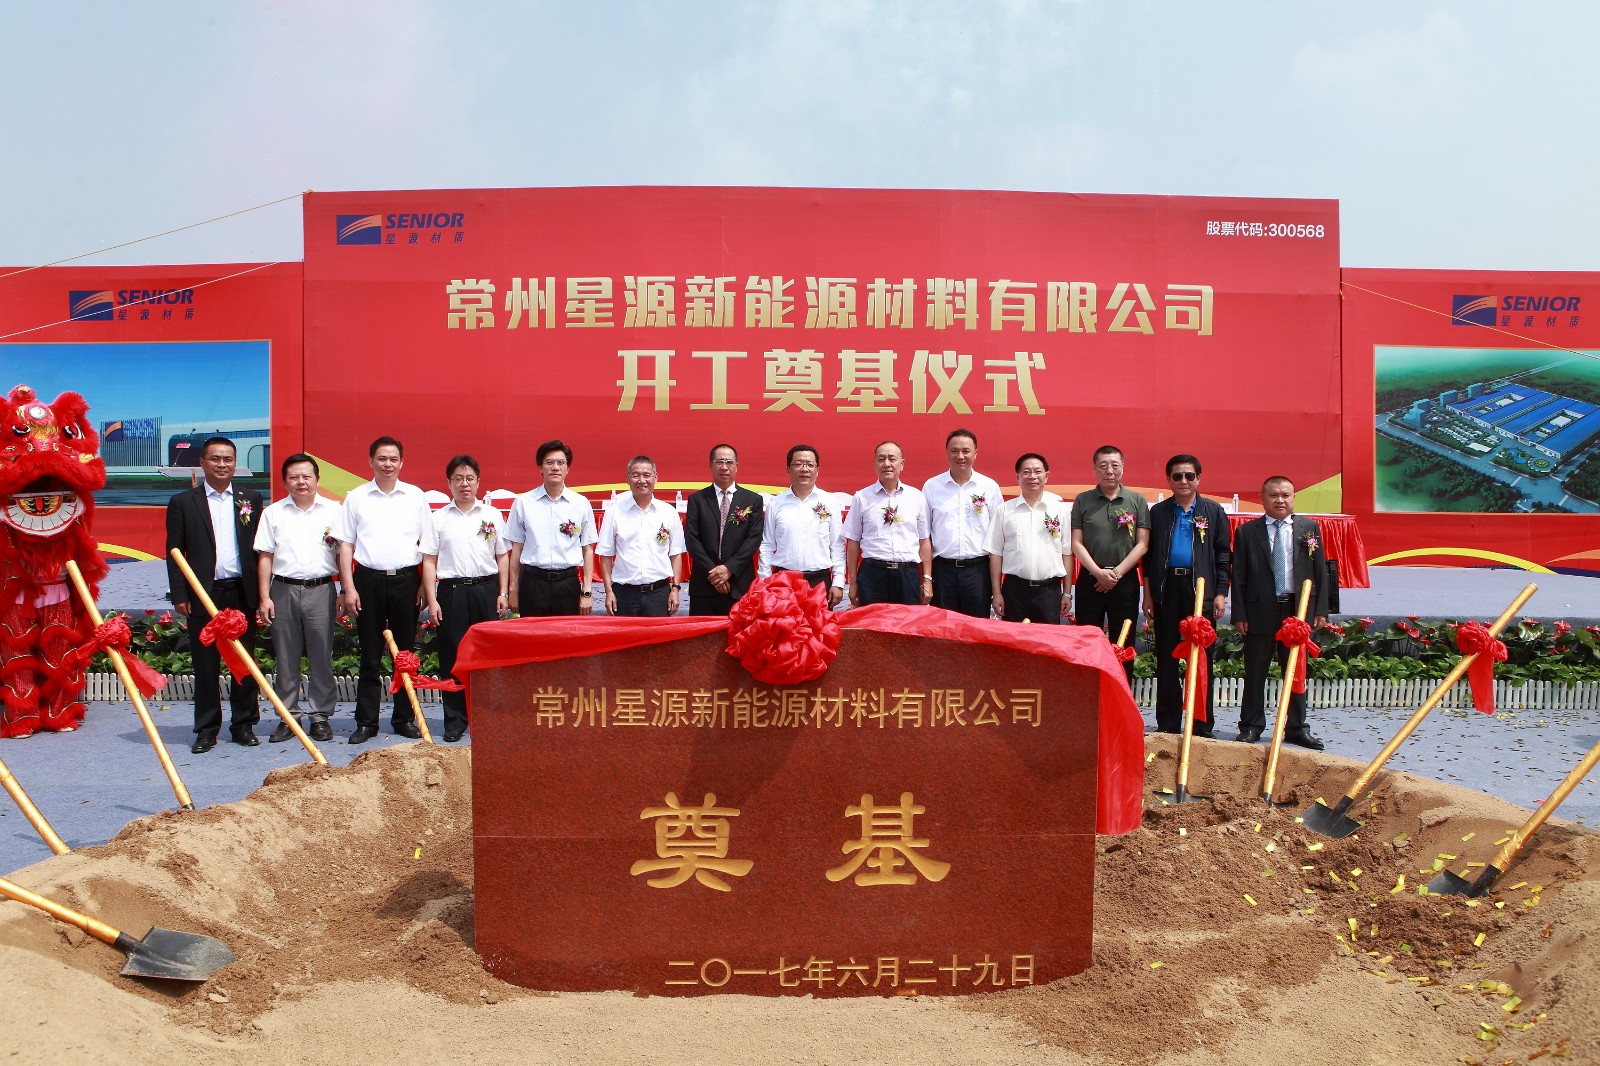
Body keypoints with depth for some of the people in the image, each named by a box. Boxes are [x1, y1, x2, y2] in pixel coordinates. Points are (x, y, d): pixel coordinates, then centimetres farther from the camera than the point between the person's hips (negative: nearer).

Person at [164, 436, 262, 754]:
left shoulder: (251, 499, 9)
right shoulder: (183, 502, 5)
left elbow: (261, 547, 7)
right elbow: (174, 552, 3)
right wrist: (179, 595, -4)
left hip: (242, 593, 1)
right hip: (203, 594, -1)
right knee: (206, 665, 4)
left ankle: (244, 725, 17)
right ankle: (207, 729, 13)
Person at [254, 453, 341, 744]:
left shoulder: (333, 511, 6)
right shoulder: (273, 513, 9)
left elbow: (343, 553, 6)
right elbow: (265, 557, 7)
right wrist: (264, 597, 0)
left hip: (321, 590, -1)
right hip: (284, 591, 1)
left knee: (321, 657, 3)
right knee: (286, 658, 6)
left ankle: (321, 717, 11)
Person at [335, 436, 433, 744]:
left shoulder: (415, 496, 7)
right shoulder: (356, 498, 6)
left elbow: (426, 544, 8)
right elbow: (345, 545, 5)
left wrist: (426, 584, 1)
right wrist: (348, 588, -2)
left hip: (406, 580, 1)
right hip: (369, 580, 0)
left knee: (405, 653, 5)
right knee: (370, 656, 4)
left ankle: (404, 718, 15)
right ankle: (366, 722, 10)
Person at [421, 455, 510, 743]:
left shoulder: (492, 515, 9)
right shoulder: (439, 518, 5)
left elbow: (502, 556, 11)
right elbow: (429, 561, 3)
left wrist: (503, 593, 4)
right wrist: (432, 600, -4)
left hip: (486, 589, 1)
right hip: (451, 591, -1)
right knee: (452, 658, 1)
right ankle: (455, 721, 9)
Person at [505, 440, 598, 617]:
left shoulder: (581, 504, 5)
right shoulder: (523, 502, 5)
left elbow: (587, 549, 7)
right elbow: (516, 549, 8)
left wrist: (586, 591, 2)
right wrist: (513, 590, 6)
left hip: (568, 582, 0)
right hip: (533, 581, 0)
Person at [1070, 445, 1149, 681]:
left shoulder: (1137, 501, 4)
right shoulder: (1083, 501, 5)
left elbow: (1142, 544, 0)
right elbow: (1076, 543, 0)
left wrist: (1117, 573, -10)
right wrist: (1098, 572, -12)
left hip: (1125, 581, 0)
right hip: (1089, 580, 0)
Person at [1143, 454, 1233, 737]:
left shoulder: (1214, 511, 6)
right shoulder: (1158, 512, 8)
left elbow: (1224, 554, 5)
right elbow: (1148, 555, 8)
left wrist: (1220, 593, -2)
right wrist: (1148, 594, 4)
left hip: (1202, 588, -1)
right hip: (1167, 588, 1)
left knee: (1202, 657, 3)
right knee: (1166, 657, 5)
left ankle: (1202, 723, 11)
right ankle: (1168, 723, 13)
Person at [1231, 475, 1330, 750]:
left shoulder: (1309, 528, 7)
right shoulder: (1247, 532, 2)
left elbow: (1319, 571, 7)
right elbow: (1238, 577, 0)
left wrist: (1320, 610, 1)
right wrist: (1239, 614, -5)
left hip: (1298, 609, 2)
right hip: (1260, 611, -1)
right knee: (1255, 672, 5)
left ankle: (1296, 727, 17)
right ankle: (1251, 726, 14)